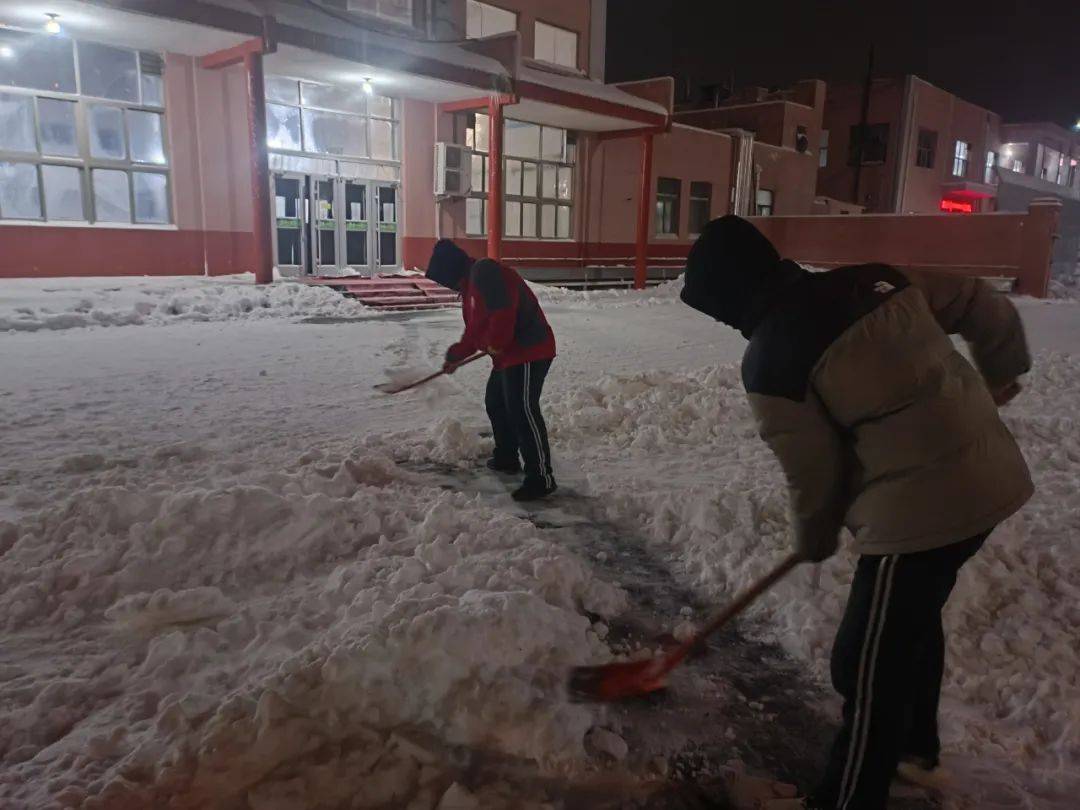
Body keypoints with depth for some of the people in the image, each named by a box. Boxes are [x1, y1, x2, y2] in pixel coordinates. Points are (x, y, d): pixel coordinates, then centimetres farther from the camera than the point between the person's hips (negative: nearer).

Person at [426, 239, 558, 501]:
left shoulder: (484, 273, -15)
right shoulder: (470, 285, 19)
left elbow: (503, 312, -28)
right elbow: (475, 329, 27)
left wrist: (495, 345, -20)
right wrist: (456, 354, 28)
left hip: (529, 352, -11)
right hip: (509, 355, 11)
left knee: (522, 412, -12)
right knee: (495, 403, 22)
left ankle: (541, 478, -8)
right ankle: (506, 458, 37)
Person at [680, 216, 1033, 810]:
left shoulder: (769, 362, -15)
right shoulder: (874, 279, 4)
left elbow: (814, 473, -8)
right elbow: (985, 306, 13)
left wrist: (814, 539, 12)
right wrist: (1000, 371, 31)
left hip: (918, 506, -9)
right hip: (990, 474, 9)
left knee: (868, 665, 5)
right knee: (915, 619, 28)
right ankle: (915, 748, 49)